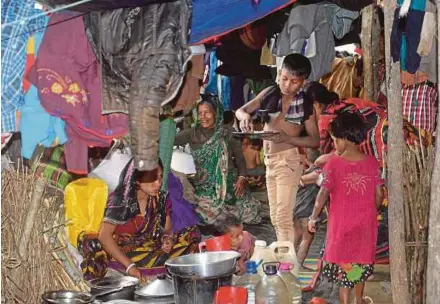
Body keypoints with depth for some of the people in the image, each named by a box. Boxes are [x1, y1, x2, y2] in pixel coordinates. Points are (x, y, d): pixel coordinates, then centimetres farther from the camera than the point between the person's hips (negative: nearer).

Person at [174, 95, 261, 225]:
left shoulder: (227, 133, 2)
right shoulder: (192, 133, 1)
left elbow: (239, 158, 5)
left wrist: (242, 177, -8)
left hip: (229, 184, 0)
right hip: (204, 186, 0)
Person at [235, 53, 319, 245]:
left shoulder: (305, 105, -6)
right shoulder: (270, 93, 5)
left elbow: (315, 140, -5)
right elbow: (240, 110, 8)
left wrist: (287, 138, -20)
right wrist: (245, 116, -17)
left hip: (288, 160, -6)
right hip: (269, 161, 6)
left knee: (283, 216, -11)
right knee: (275, 217, 12)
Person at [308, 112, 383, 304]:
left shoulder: (333, 163, -13)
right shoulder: (372, 162, -4)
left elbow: (323, 193, -15)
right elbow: (378, 194, -2)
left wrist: (313, 217, -4)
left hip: (341, 224, -3)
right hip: (365, 223, 3)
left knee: (343, 263, 8)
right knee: (361, 261, 20)